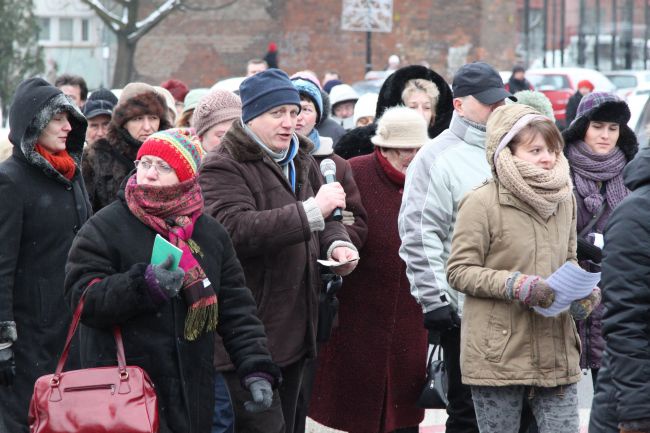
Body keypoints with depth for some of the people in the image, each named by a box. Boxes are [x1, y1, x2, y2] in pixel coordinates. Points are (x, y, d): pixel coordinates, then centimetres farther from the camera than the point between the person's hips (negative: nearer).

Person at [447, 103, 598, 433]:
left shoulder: (564, 199, 9)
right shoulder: (481, 203, -10)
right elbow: (459, 271, -9)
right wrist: (517, 285, -19)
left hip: (556, 351, 5)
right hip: (498, 353, -5)